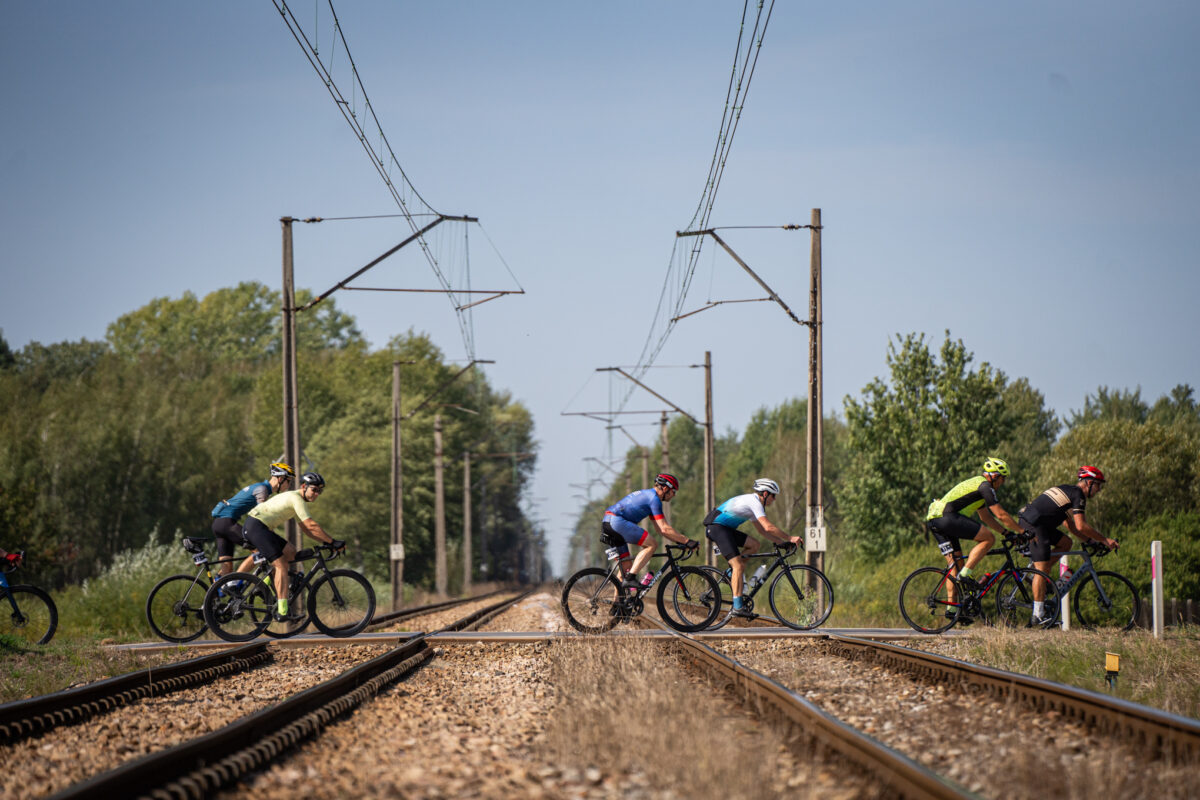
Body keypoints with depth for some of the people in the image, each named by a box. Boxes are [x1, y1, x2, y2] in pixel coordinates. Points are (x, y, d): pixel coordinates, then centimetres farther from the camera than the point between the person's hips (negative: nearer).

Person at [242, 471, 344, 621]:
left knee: (290, 553, 12)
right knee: (281, 565, -13)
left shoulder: (294, 498, 20)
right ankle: (282, 612, -18)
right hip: (256, 526, -10)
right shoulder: (296, 499, -12)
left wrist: (326, 542, 12)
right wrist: (333, 542, -15)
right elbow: (311, 526, -19)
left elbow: (306, 528, 23)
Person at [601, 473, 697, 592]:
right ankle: (630, 578, -18)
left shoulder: (648, 495, 24)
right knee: (652, 544, -13)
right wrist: (687, 541, -8)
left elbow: (660, 529, 28)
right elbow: (664, 529, -13)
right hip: (616, 521, -11)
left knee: (625, 566, 15)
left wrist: (680, 541, 22)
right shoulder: (654, 498, -7)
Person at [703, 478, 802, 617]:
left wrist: (781, 542, 17)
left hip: (724, 528, 10)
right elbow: (768, 527, -22)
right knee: (738, 565, -16)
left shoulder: (752, 502, 19)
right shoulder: (754, 502, -12)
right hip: (717, 527, -10)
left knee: (754, 545, 8)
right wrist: (789, 538, -15)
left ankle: (732, 574, 8)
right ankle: (738, 606, -21)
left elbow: (762, 530, 25)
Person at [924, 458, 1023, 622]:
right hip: (947, 517, -10)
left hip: (934, 521, 10)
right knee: (988, 538, -9)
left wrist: (1007, 533, 31)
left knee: (955, 563, 13)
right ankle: (965, 574, -11)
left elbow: (986, 517, 35)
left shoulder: (976, 484, 29)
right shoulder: (985, 486, -3)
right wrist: (1023, 532, 2)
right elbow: (1001, 515, -6)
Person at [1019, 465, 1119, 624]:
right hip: (1034, 526, -9)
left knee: (1065, 543, 18)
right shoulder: (1078, 495, -6)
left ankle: (1035, 572, 11)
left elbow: (1071, 525, 28)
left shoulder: (1068, 490, 23)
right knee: (1042, 569, -9)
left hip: (1027, 520, 9)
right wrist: (1104, 540, -5)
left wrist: (1092, 539, 23)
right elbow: (1081, 526, -13)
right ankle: (1038, 614, -9)